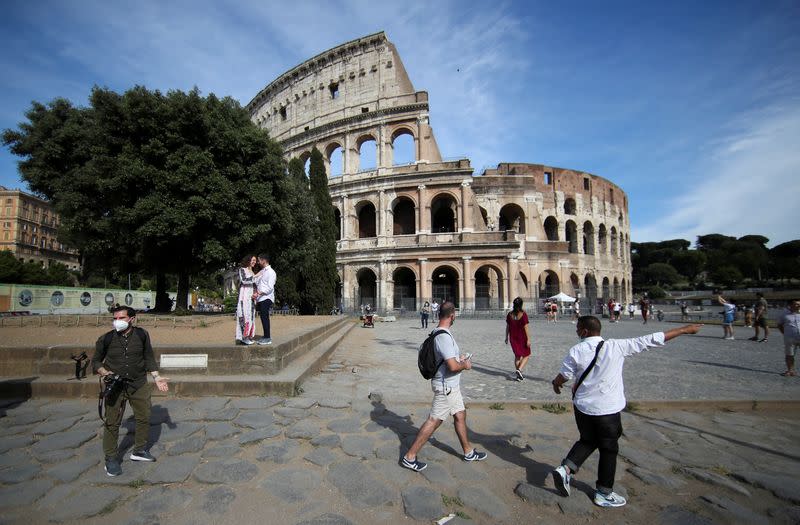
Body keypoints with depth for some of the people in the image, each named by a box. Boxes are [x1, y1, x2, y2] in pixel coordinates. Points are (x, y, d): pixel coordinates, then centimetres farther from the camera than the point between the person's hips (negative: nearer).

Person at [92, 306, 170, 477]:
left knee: (144, 417, 10)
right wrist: (105, 372, -14)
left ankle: (139, 451, 29)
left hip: (139, 385, 2)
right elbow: (96, 361, 6)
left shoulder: (142, 335, -4)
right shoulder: (106, 339, -7)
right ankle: (111, 458, 19)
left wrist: (157, 377, 1)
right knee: (112, 422, 1)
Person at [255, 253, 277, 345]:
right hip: (260, 298, 8)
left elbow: (270, 287, -16)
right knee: (262, 317, 11)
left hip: (266, 298, -8)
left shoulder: (271, 272, -8)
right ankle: (266, 335, 20)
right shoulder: (261, 272, 17)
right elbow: (256, 282, 19)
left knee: (265, 317, -8)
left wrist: (260, 292, -25)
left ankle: (267, 338, -3)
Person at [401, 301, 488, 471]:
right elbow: (453, 366, -31)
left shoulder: (438, 333, 5)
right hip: (446, 386, -10)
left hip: (451, 385, 10)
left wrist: (459, 358, 15)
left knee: (460, 415, 21)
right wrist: (465, 365, -12)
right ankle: (409, 457, 10)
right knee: (433, 421, -1)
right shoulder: (444, 337, -27)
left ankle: (469, 452, 38)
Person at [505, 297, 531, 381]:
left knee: (517, 356, 17)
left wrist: (506, 337, 12)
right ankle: (519, 369, -9)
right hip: (522, 338, -4)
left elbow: (507, 327, 3)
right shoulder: (523, 314, -14)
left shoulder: (510, 314, -1)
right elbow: (526, 328, -15)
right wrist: (528, 339, -12)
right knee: (526, 355, 12)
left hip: (513, 338, 4)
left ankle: (518, 375, 20)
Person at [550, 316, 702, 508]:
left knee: (588, 441, 24)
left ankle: (565, 468, 7)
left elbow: (562, 377, -5)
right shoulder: (616, 347, -13)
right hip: (607, 410, -2)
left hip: (582, 407, 2)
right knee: (609, 450, 16)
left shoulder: (576, 351, -11)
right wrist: (685, 329, 2)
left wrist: (556, 383, 19)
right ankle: (604, 494, 29)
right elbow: (652, 340, -8)